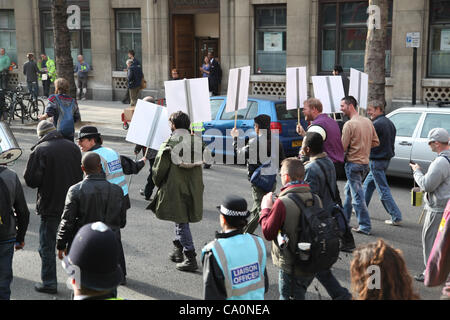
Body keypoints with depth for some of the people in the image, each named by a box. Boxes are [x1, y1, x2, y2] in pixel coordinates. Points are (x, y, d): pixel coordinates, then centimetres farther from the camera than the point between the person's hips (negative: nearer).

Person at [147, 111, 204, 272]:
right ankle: (178, 250, 30)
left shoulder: (170, 143, -11)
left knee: (181, 221, 0)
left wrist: (158, 182, 9)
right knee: (182, 219, 21)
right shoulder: (197, 141, 4)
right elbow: (201, 163, 9)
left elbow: (159, 168, -8)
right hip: (194, 189, 6)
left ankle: (191, 258, -1)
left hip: (175, 188, -5)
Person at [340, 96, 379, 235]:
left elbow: (343, 147, -16)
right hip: (365, 162, 9)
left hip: (353, 163, -9)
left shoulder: (349, 124, -16)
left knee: (357, 195, -3)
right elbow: (376, 142, 12)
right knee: (349, 190, 22)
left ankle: (364, 226, 0)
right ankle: (344, 219, 31)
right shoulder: (368, 121, 8)